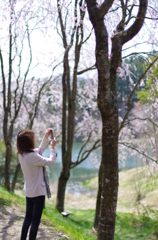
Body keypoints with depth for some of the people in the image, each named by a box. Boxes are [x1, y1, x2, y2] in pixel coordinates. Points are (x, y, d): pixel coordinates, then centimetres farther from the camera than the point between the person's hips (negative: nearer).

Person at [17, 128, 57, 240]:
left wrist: (46, 137, 13)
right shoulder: (32, 156, -27)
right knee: (35, 221, 0)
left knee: (28, 218, 20)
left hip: (29, 192, 8)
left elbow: (39, 150, 15)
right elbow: (51, 162, -16)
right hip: (38, 192, -8)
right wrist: (53, 148, -3)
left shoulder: (22, 155, 0)